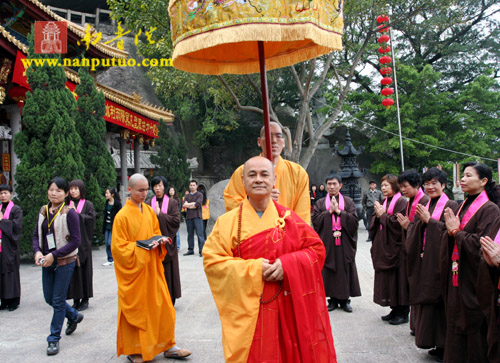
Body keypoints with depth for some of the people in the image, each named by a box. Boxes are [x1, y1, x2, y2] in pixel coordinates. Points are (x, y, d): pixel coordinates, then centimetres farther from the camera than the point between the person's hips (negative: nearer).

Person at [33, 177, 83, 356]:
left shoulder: (69, 213, -14)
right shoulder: (43, 211, 5)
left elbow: (75, 240, -16)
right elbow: (36, 234, 11)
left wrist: (54, 255, -19)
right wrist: (37, 251, -8)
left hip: (64, 261, -6)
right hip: (47, 261, 6)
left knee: (58, 301, 0)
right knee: (49, 298, 15)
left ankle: (54, 339, 14)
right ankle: (74, 316, 41)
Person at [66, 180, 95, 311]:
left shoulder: (88, 205, 3)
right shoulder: (68, 205, 10)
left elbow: (91, 219, -9)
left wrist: (77, 213, -12)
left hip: (83, 242, -3)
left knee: (83, 269, 1)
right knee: (73, 270, 3)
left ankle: (85, 299, 10)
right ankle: (76, 300, 10)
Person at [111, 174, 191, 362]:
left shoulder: (149, 211, 5)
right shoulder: (122, 216, -13)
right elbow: (118, 248, -13)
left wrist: (160, 241, -5)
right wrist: (142, 247, -21)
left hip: (151, 268, 6)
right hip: (133, 270, -6)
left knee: (162, 306, 8)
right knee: (135, 309, 5)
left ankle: (168, 346, 20)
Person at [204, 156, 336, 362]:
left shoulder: (288, 218, 3)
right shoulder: (228, 222, -2)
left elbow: (316, 249, 3)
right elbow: (212, 261, -7)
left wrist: (287, 264, -14)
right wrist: (253, 268, -16)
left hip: (289, 309, 2)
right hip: (249, 310, -1)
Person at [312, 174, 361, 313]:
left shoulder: (348, 202, 8)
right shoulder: (320, 203, 9)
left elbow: (354, 220, -5)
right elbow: (315, 220, -3)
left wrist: (338, 211, -11)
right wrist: (330, 211, -10)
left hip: (344, 244, 0)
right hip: (327, 244, 0)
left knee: (344, 271, 2)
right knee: (329, 272, 1)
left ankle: (344, 299, 13)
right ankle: (333, 299, 12)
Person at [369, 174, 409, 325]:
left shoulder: (401, 202, -10)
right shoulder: (385, 202, 14)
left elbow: (397, 223, -19)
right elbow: (376, 223, 14)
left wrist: (382, 215, -11)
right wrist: (378, 214, -5)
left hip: (396, 247, -8)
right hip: (384, 247, 8)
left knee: (398, 279, -3)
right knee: (388, 279, 11)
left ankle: (403, 313, 7)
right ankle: (395, 310, 21)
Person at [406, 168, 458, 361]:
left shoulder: (451, 206, -4)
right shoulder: (423, 206, 14)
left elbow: (449, 232, -14)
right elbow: (412, 231, 11)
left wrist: (428, 220, -15)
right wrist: (420, 221, -8)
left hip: (439, 261, -6)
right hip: (423, 261, 6)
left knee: (438, 301, -4)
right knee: (424, 300, 6)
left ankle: (443, 345, 8)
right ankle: (434, 343, 17)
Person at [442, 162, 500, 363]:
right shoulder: (463, 207, 11)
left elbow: (481, 245, -21)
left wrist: (456, 231, -12)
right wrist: (452, 230, -5)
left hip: (473, 279, -7)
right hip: (457, 279, 7)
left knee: (474, 328, 4)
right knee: (455, 328, 14)